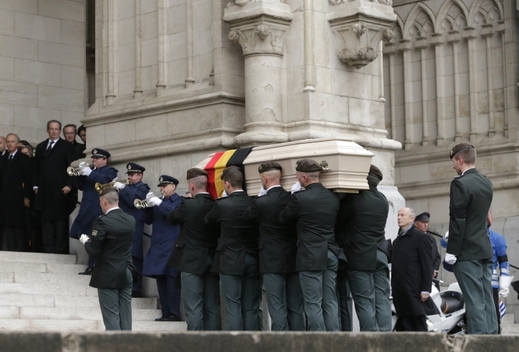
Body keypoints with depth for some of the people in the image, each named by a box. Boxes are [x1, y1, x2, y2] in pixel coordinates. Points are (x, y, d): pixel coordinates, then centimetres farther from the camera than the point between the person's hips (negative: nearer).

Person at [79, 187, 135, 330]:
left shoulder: (102, 221, -16)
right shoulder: (131, 220, 3)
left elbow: (93, 251, -16)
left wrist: (85, 240, 4)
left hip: (108, 276, -6)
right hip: (126, 274, 6)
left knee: (111, 317, -2)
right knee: (125, 317, 9)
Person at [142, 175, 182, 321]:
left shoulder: (179, 201, 0)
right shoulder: (159, 202, 18)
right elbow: (148, 220, 15)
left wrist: (160, 204, -17)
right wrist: (149, 205, 0)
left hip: (171, 247, -7)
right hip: (157, 247, 7)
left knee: (171, 280, -10)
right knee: (161, 281, 6)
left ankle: (174, 313, -9)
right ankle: (165, 313, 9)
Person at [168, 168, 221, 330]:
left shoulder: (188, 204, -13)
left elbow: (171, 218, 3)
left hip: (191, 262, -5)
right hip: (212, 262, 5)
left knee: (193, 308, -3)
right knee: (212, 308, 8)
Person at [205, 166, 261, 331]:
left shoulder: (222, 205, -10)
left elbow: (208, 221, 8)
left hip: (230, 262, -3)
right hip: (253, 261, 3)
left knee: (233, 308, -1)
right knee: (251, 308, 6)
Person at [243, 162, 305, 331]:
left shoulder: (261, 203, -13)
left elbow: (245, 216, 6)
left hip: (272, 263, -5)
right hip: (294, 260, 5)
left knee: (277, 309, -3)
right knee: (296, 308, 9)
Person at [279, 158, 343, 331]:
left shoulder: (299, 198, -12)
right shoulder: (333, 197, 7)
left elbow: (283, 219, 2)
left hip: (310, 257, -6)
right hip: (331, 255, 6)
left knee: (313, 303, -3)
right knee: (330, 302, 9)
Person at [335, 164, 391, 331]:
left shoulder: (354, 199, -11)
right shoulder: (383, 200, 10)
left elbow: (338, 219, -4)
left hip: (359, 257, -6)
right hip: (380, 256, 6)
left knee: (365, 302, -5)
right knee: (382, 300, 6)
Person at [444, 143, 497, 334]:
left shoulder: (460, 184, -14)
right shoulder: (486, 183, 12)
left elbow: (457, 220, -16)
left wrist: (451, 251, -13)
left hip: (467, 252, -8)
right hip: (485, 249, 8)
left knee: (474, 300, -8)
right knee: (487, 299, 9)